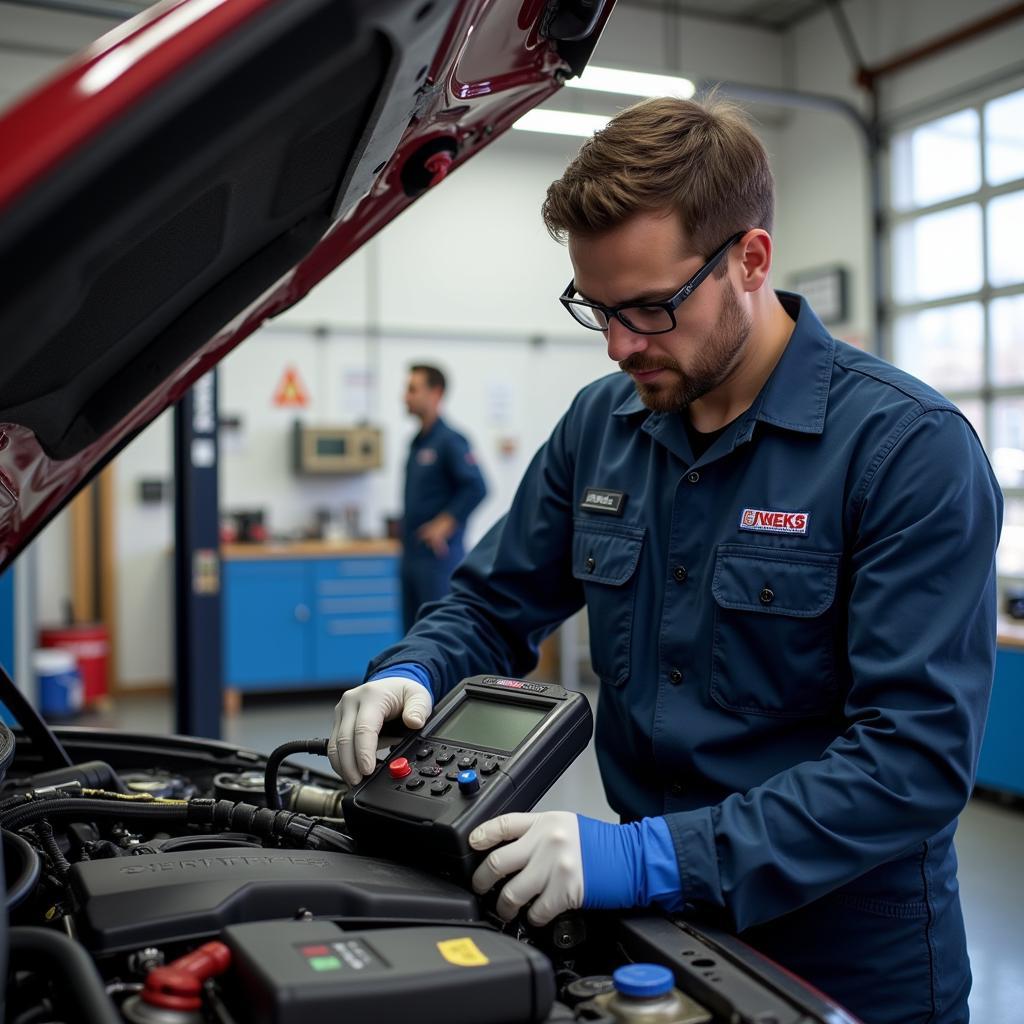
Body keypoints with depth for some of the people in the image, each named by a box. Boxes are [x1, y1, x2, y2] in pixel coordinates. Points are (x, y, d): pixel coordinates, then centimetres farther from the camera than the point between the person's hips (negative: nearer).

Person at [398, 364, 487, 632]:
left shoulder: (450, 440, -12)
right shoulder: (416, 442, 13)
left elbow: (476, 488, -21)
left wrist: (444, 524, -19)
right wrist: (406, 534, 15)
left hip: (439, 555, -8)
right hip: (411, 554, 9)